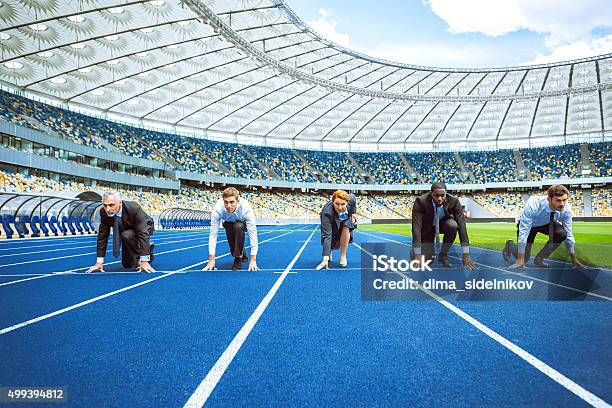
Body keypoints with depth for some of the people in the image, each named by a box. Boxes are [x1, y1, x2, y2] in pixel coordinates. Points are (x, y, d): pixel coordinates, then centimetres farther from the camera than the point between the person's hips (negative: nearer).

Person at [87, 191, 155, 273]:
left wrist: (144, 261, -44)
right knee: (127, 264, 5)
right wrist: (99, 262, -21)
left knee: (126, 235, -35)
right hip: (126, 231, 5)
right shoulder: (104, 212, -23)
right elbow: (102, 236, -18)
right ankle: (148, 249, 26)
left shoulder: (134, 208, -38)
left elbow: (142, 234, -40)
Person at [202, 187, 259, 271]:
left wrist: (253, 260, -39)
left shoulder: (246, 208, -40)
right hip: (229, 223, 3)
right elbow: (213, 234, -31)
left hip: (243, 223, -2)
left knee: (238, 227, -34)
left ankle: (238, 259, -18)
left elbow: (252, 233, -37)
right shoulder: (217, 209, -35)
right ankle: (242, 254, 10)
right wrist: (211, 260, -31)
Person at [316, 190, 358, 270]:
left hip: (346, 220, 3)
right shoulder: (327, 213, -44)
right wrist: (325, 259, -51)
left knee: (346, 225, -31)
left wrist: (353, 213, -10)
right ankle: (329, 250, 25)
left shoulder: (351, 199, -33)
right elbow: (327, 235, -47)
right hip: (332, 226, -2)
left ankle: (343, 256, -18)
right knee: (336, 246, -15)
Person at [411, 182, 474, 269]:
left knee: (453, 225, -34)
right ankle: (429, 250, 20)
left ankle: (443, 255, -10)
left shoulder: (453, 201, -26)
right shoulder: (420, 201, -31)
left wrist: (466, 254, -31)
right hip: (427, 227, -2)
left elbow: (461, 226, -27)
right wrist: (418, 255, -39)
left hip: (443, 223, 2)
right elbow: (416, 227, -35)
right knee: (425, 261, -17)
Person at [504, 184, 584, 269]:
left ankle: (539, 259, -7)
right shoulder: (533, 205, -39)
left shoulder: (566, 209, -27)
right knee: (524, 259, -11)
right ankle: (510, 245, 23)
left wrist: (574, 260, -11)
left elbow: (568, 234, -15)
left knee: (562, 234, -28)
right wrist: (520, 260, -35)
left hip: (547, 223, 4)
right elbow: (523, 232, -36)